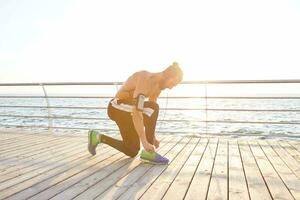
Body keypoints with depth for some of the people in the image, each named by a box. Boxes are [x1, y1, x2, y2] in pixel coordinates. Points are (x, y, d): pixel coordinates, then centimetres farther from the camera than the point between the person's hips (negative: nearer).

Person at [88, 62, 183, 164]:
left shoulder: (158, 86, 4)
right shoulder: (145, 79, -26)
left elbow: (150, 114, 12)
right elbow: (136, 112, -34)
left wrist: (152, 136, 7)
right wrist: (144, 141, -33)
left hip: (126, 110, 9)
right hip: (118, 108, -9)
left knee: (132, 152, 13)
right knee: (153, 108, -30)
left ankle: (97, 137, 25)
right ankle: (148, 153, -18)